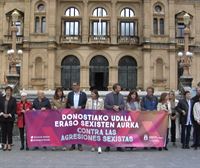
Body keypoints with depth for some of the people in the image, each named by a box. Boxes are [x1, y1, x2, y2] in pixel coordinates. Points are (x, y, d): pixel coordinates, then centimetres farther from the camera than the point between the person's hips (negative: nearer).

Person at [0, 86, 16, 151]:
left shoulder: (13, 99, 1)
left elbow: (14, 109, -3)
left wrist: (9, 115, -12)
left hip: (10, 118, -2)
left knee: (9, 131, 1)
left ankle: (9, 145, 9)